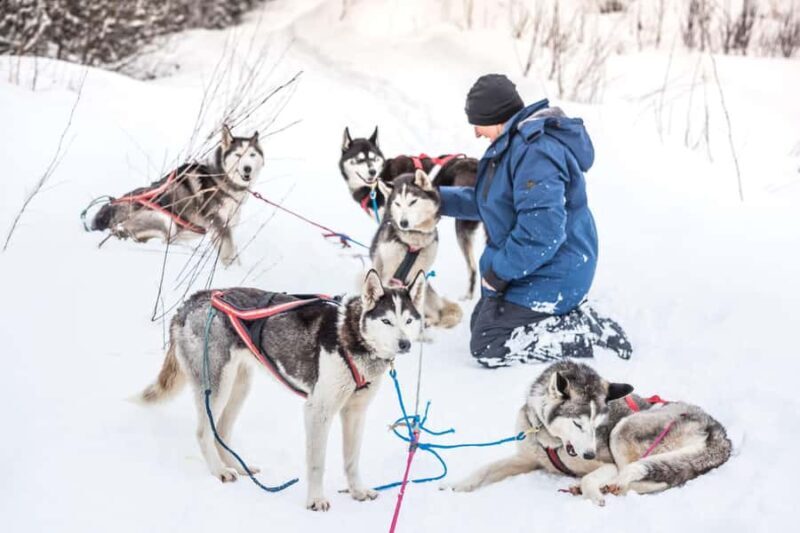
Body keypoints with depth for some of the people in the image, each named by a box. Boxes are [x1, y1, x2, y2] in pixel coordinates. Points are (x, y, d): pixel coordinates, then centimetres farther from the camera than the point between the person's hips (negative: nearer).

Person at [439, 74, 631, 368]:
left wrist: (498, 272, -23)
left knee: (487, 347, -11)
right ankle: (576, 318, 14)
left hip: (549, 275, -11)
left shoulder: (534, 151, -28)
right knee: (480, 323, 21)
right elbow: (487, 201, 22)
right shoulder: (516, 143, 7)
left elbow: (542, 231, -34)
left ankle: (592, 333, -7)